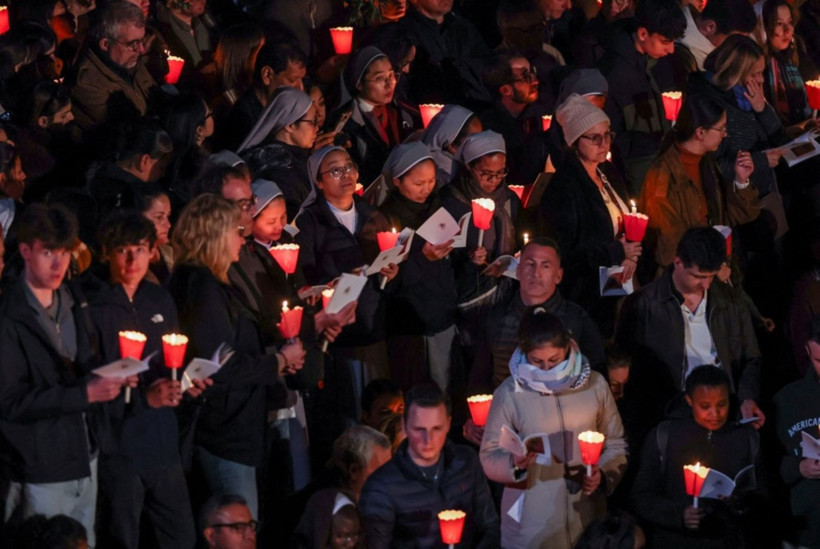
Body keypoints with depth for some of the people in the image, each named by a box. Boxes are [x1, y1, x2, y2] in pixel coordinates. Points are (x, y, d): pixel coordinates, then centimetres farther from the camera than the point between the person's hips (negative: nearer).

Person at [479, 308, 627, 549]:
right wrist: (514, 463, -22)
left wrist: (603, 474, -9)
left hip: (587, 520, 2)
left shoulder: (595, 385, 1)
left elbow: (615, 445, 10)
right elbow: (489, 458, -1)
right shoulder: (509, 393, -4)